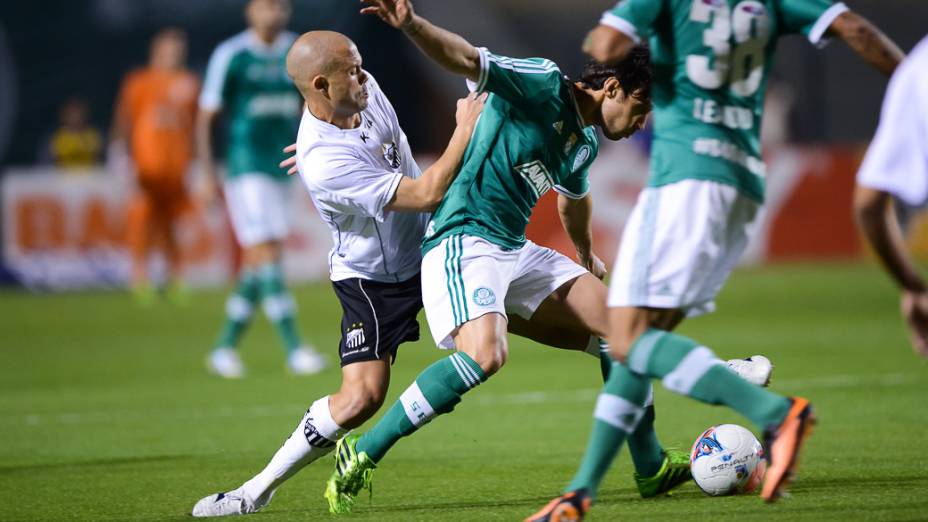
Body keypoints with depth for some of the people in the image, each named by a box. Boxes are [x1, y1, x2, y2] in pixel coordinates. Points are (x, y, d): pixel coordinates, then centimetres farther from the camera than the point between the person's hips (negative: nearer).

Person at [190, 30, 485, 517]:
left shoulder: (365, 89, -10)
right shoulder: (324, 163, -33)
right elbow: (426, 194, -30)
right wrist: (466, 130, -24)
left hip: (427, 248, 8)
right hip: (372, 279, -7)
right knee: (361, 396, -16)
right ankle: (257, 491, -4)